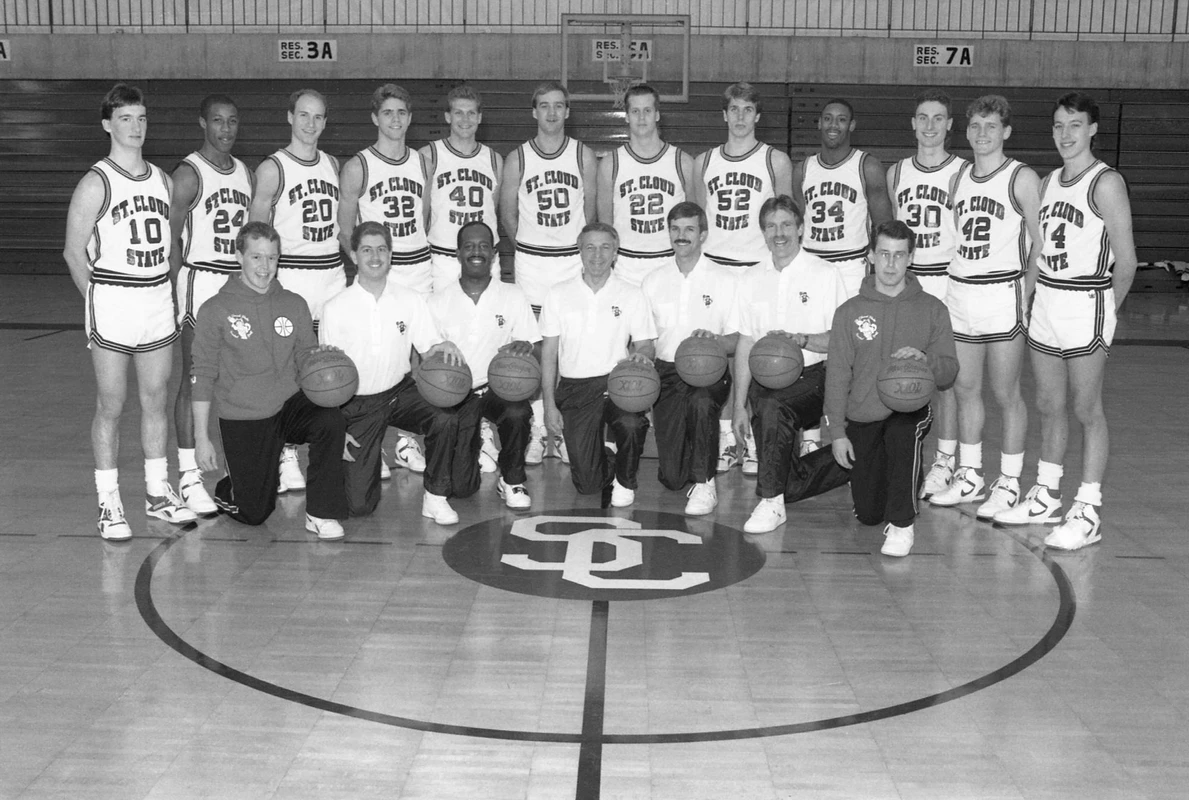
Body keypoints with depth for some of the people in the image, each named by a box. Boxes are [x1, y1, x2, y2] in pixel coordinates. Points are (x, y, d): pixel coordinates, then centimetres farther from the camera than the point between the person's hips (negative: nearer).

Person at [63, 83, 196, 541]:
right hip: (112, 303, -5)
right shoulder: (96, 184, -6)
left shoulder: (162, 180, 10)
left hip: (159, 302, 5)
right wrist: (99, 300, -3)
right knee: (111, 407, 1)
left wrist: (168, 296, 9)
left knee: (156, 401, 12)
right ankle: (109, 503, 10)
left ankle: (158, 493, 24)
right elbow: (73, 252, -3)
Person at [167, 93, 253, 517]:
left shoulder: (245, 172, 13)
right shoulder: (189, 173, -7)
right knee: (195, 381, -3)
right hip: (201, 282, -6)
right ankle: (189, 476, 2)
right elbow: (171, 241, -9)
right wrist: (177, 296, -15)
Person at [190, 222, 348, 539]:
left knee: (332, 420, -31)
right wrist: (201, 438, -6)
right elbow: (202, 377, -2)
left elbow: (305, 359, 10)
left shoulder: (294, 305, 7)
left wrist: (317, 359, -16)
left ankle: (321, 514, -15)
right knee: (254, 515, -5)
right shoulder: (216, 310, -3)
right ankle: (230, 487, 33)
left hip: (290, 405, 3)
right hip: (242, 420, -2)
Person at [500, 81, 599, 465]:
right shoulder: (517, 159, 3)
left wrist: (581, 246, 12)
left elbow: (590, 210, 11)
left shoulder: (583, 155, 4)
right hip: (530, 260, 0)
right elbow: (508, 213, 11)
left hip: (574, 258, 0)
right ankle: (537, 429, 6)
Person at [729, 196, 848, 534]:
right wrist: (739, 406, 6)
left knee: (772, 407, -36)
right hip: (765, 378, 3)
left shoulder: (825, 275, 2)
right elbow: (744, 345, 12)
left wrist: (801, 339, -20)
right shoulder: (751, 280, 12)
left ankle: (771, 502, -25)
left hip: (811, 376, -3)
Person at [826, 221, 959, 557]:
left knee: (902, 431, -38)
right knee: (867, 513, -2)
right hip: (862, 417, 1)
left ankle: (901, 524, -19)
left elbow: (949, 372, 1)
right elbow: (837, 375, 3)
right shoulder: (850, 311, 4)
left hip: (910, 407, -1)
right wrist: (837, 432, -3)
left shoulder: (932, 309, 3)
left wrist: (924, 359, -23)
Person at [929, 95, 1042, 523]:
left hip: (1001, 294, -6)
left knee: (1006, 394, 1)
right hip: (959, 291, 6)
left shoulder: (1022, 178, -5)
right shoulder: (959, 178, 13)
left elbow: (1041, 243, -6)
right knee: (965, 389, 10)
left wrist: (1024, 295, -10)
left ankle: (1008, 483, 11)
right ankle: (969, 477, 22)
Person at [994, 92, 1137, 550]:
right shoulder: (1048, 183, 12)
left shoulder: (1106, 183, -10)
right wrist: (1040, 297, 7)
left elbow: (1125, 262, -9)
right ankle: (1046, 497, 25)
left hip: (1086, 305, -6)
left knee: (1086, 410, -1)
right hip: (1045, 302, 6)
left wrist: (1103, 311, 0)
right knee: (1049, 406, 13)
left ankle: (1088, 513, 5)